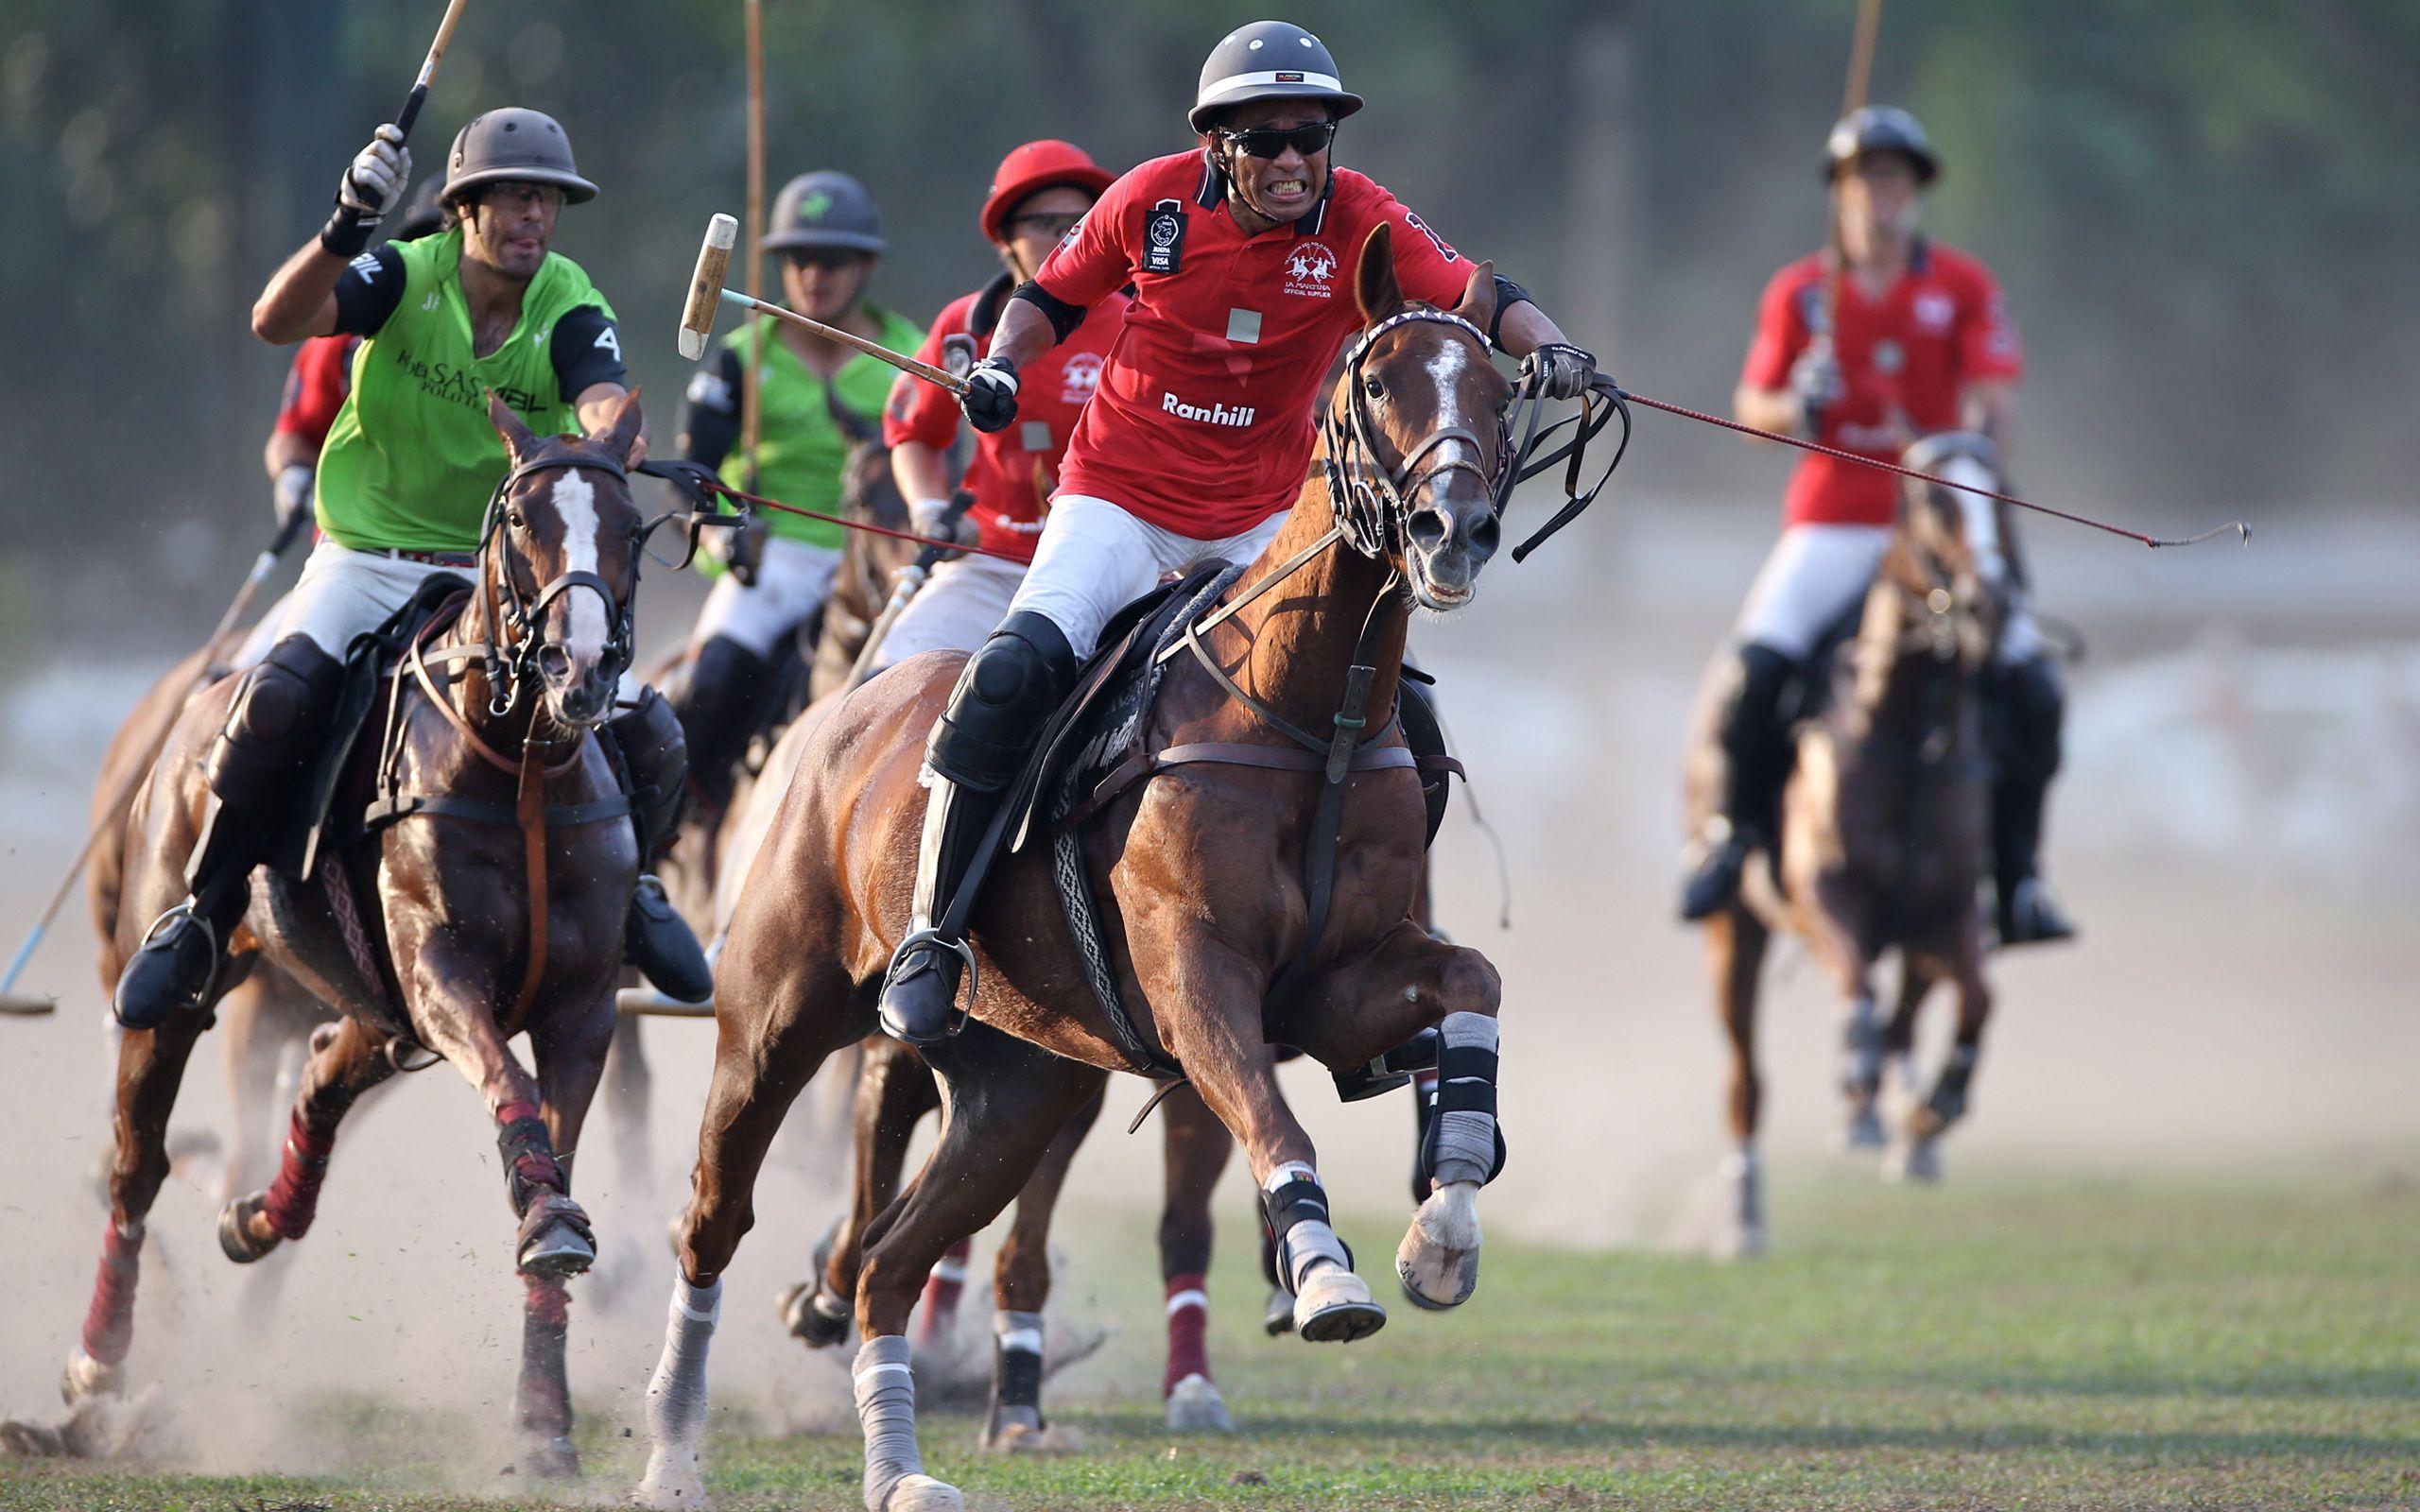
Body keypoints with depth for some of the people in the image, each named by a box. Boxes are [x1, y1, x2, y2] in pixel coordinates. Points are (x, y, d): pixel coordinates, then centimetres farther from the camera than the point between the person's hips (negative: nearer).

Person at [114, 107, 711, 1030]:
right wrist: (345, 230, -41)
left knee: (648, 744, -11)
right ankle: (201, 919, -10)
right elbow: (275, 321, -25)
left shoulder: (572, 313, -7)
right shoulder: (405, 279, -10)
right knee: (276, 700, -29)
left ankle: (624, 888, 24)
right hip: (370, 561, -2)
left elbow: (604, 404, -27)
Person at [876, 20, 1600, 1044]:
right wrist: (1002, 364, -10)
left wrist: (1548, 349, -37)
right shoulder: (1154, 201, -8)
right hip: (1119, 499, -2)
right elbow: (1051, 299, 8)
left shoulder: (1358, 221, -8)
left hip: (1265, 518, 2)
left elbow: (1474, 299, -18)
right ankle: (931, 937, -13)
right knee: (1012, 674, -24)